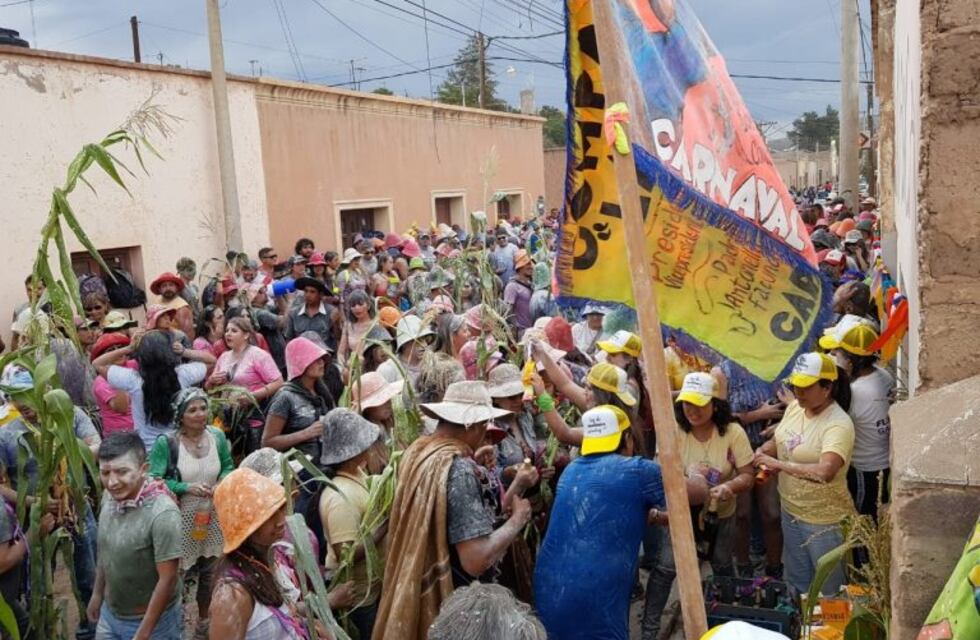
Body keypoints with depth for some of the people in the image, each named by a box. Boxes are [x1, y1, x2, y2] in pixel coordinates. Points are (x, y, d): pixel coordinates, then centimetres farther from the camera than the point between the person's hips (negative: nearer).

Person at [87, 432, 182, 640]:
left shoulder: (162, 514, -29)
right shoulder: (109, 497, -8)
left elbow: (167, 579, -23)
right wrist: (97, 593, 15)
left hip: (152, 621, -6)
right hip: (109, 613, 6)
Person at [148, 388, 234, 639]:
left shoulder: (217, 436, -3)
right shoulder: (165, 443, -17)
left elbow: (228, 466, 10)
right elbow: (154, 481, -18)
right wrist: (187, 488, -28)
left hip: (213, 517, 5)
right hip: (180, 518, -5)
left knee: (210, 571, 19)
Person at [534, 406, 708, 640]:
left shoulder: (571, 471, 15)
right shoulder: (636, 471, -4)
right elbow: (699, 492, 7)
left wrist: (650, 514, 40)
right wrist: (699, 478, 28)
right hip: (593, 605, -7)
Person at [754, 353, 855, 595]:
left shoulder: (839, 425, -27)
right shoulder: (794, 407, -2)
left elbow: (825, 472, -40)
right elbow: (778, 440, 14)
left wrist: (779, 464, -34)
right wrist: (763, 451, -8)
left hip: (824, 520, -7)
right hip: (790, 510, 8)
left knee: (828, 589, 12)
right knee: (795, 581, 25)